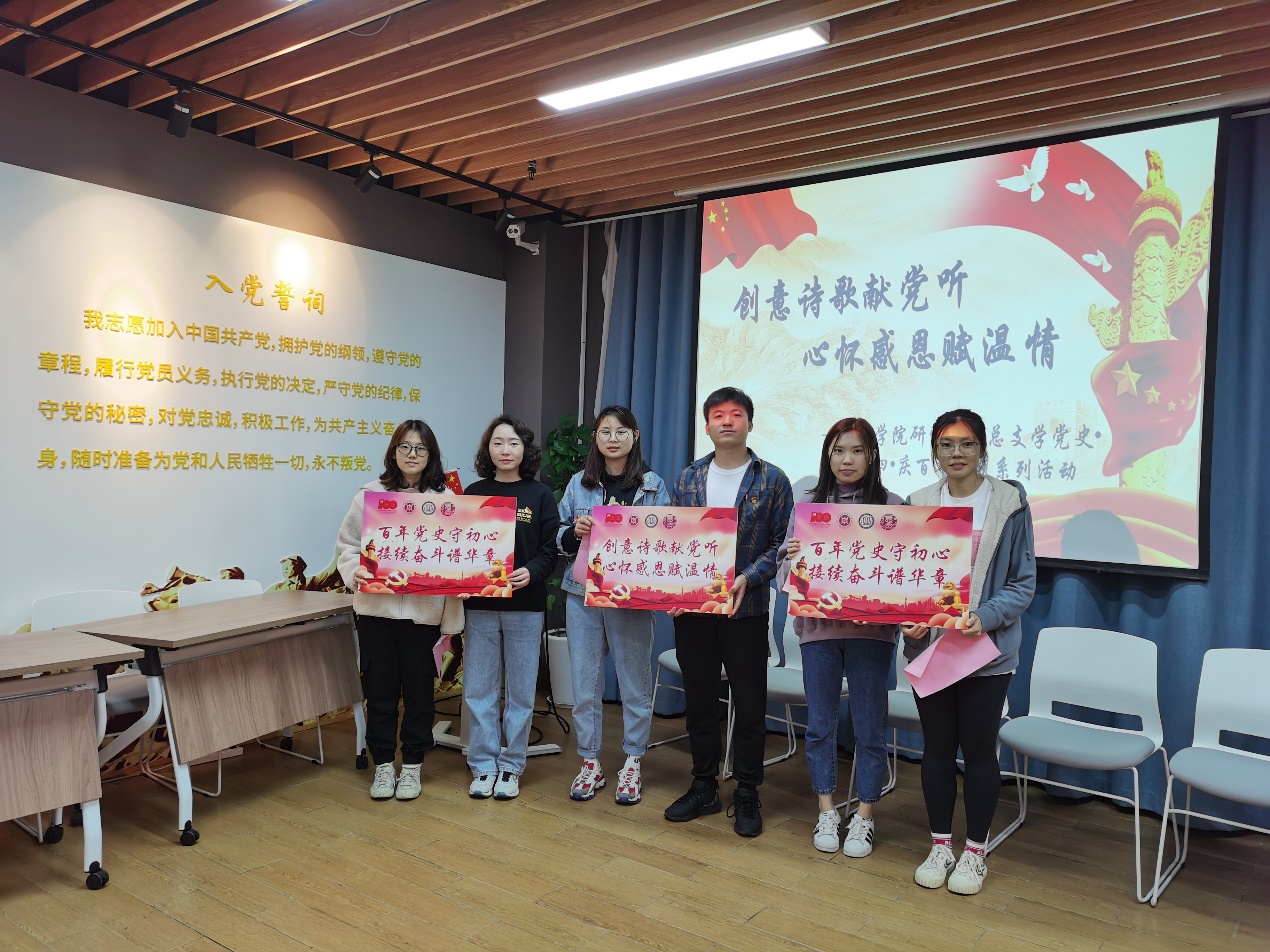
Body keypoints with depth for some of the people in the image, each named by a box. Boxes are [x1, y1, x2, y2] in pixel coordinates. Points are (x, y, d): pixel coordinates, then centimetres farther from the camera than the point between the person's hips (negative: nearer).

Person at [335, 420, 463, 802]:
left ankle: (412, 765, 25)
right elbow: (347, 544, 5)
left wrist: (451, 617, -10)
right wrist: (355, 572, -15)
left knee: (418, 689, 9)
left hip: (423, 610, 0)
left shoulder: (446, 499, 2)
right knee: (379, 689, 9)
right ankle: (383, 764, 25)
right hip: (376, 607, 0)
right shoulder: (370, 494, 3)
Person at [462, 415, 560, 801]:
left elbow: (551, 549, -3)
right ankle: (483, 766, 18)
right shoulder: (473, 493, 6)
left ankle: (511, 766, 19)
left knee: (520, 691, 6)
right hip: (480, 604, 1)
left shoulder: (540, 495, 2)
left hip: (525, 606, -1)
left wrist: (530, 572, -21)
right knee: (478, 689, 5)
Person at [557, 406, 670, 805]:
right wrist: (574, 531, -9)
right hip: (582, 593, 2)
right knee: (585, 683, 8)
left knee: (635, 683, 6)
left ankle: (632, 765, 22)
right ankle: (590, 764, 23)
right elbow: (558, 536, 11)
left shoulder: (653, 486, 2)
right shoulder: (579, 483, 8)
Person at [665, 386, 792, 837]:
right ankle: (704, 787, 28)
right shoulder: (688, 479, 8)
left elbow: (781, 544, -3)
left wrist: (747, 578, -17)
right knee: (698, 700, 12)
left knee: (750, 705, 5)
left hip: (745, 609, -3)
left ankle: (747, 795, 21)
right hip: (691, 606, 3)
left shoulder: (772, 480, -1)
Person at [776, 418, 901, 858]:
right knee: (820, 723, 11)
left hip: (871, 629, -2)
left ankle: (864, 818, 24)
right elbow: (786, 571, 5)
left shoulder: (892, 505, 1)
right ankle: (827, 812, 27)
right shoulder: (808, 504, 6)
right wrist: (794, 558, -17)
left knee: (869, 727, 7)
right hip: (818, 626, 2)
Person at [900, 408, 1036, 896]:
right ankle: (940, 845, 27)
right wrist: (908, 617, -11)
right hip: (929, 645, 2)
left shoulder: (1010, 503, -3)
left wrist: (985, 617, -18)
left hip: (986, 650, -2)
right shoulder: (918, 504, 5)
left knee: (979, 750, 7)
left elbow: (1023, 582, -2)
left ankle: (975, 851, 25)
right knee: (937, 747, 11)